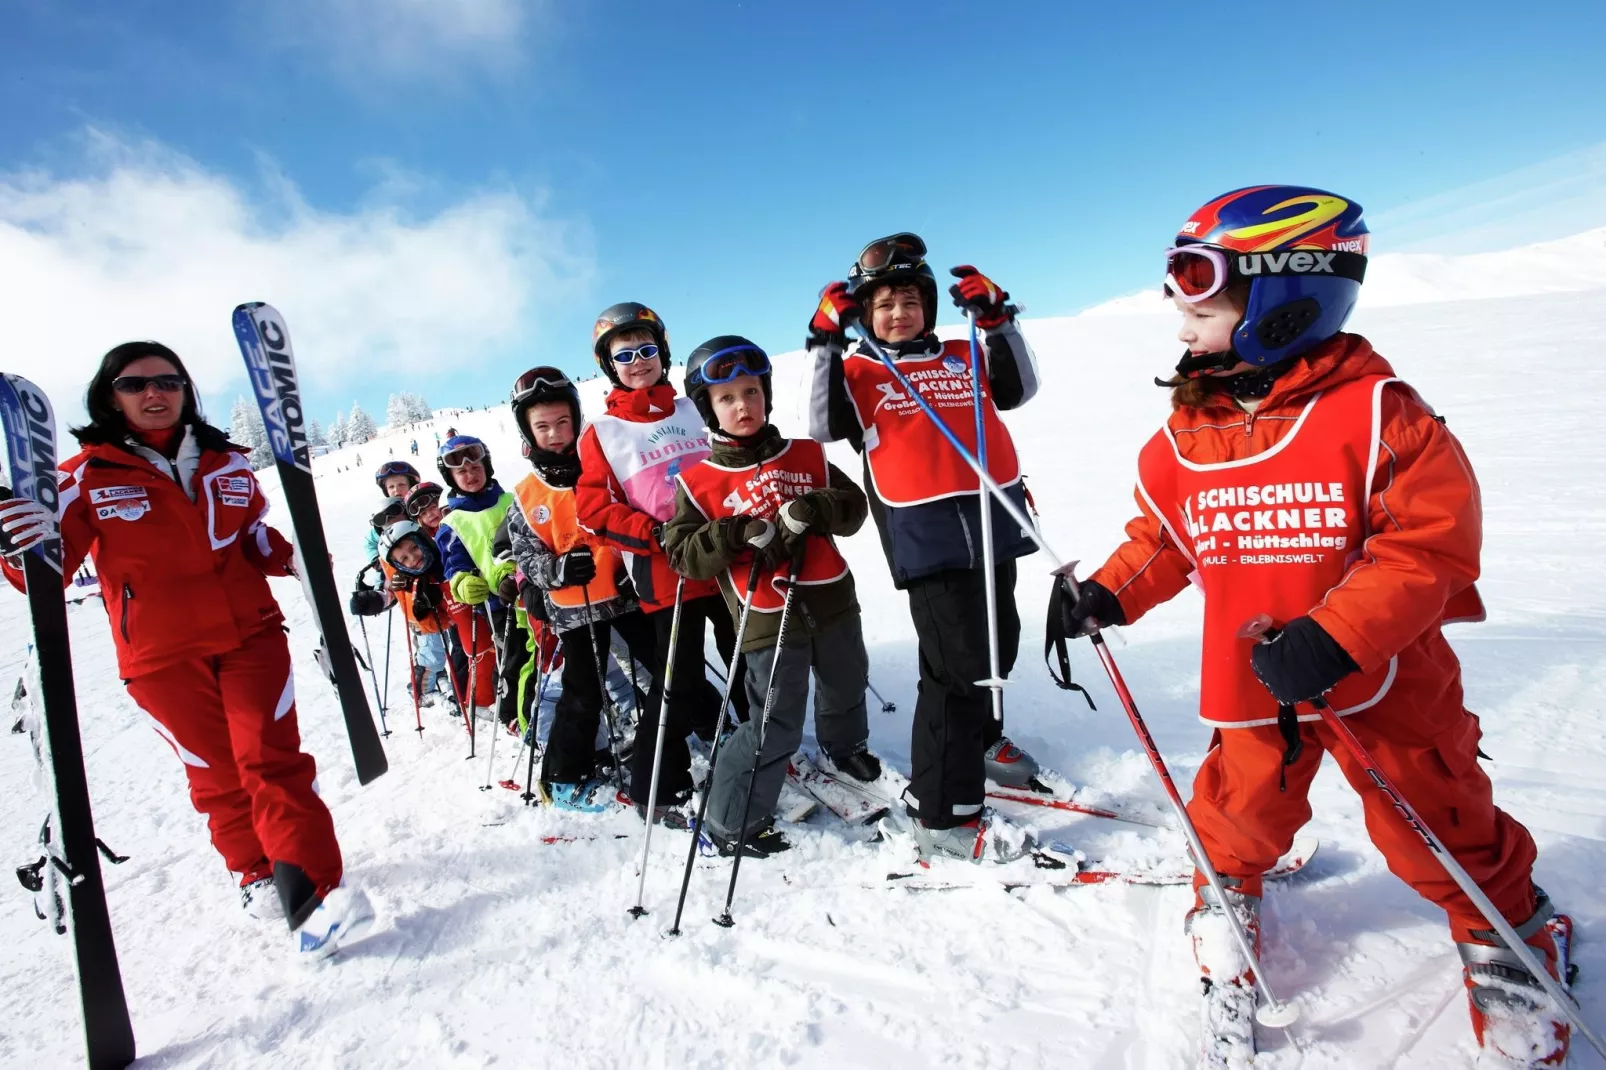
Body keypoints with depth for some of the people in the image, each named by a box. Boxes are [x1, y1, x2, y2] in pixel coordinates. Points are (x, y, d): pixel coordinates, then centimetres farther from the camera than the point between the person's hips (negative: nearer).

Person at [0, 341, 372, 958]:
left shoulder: (227, 464, 6)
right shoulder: (88, 477, -2)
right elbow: (52, 569, -6)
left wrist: (291, 557, -3)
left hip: (251, 634, 1)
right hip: (162, 658, 0)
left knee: (271, 759, -8)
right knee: (216, 775, 9)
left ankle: (314, 892, -7)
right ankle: (257, 874, 30)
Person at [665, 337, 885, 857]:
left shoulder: (807, 456, 5)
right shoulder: (698, 482, -4)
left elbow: (854, 505, 1)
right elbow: (683, 555, -7)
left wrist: (812, 510, -19)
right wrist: (739, 534, -22)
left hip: (831, 601, 5)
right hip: (767, 620, -5)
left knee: (846, 688, 26)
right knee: (777, 726, -4)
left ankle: (844, 748, 58)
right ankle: (732, 824, 14)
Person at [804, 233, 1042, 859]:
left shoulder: (962, 357, 18)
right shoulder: (860, 372, 5)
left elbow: (1019, 390, 12)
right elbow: (824, 425, -11)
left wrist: (997, 320, 6)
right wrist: (826, 342, -14)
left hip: (992, 519, 6)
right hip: (927, 536, -6)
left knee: (997, 645, 20)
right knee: (958, 664, -7)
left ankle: (979, 739, 48)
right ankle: (941, 809, 5)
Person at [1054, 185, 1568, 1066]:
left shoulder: (1373, 410, -15)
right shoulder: (1188, 432, -2)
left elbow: (1430, 543, -18)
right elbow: (1165, 538, 9)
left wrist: (1333, 637, -29)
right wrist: (1108, 595, -7)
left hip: (1380, 677, -3)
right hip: (1253, 680, 3)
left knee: (1436, 827, 12)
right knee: (1241, 808, 14)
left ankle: (1506, 934, 41)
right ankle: (1229, 890, 45)